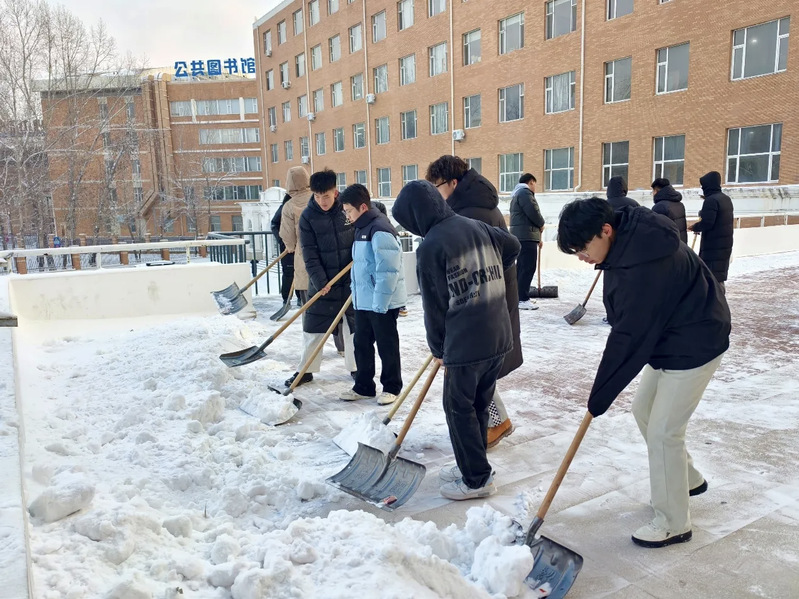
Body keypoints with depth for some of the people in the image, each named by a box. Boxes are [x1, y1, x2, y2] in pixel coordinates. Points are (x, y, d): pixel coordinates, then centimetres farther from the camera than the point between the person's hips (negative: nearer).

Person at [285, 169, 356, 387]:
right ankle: (306, 370, 18)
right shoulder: (308, 216, -7)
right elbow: (310, 254, -9)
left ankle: (356, 367, 25)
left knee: (354, 325, 10)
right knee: (313, 328, 5)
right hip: (321, 282, 0)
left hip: (350, 279, 1)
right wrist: (320, 281, -18)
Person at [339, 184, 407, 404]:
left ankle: (391, 387, 19)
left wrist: (380, 302, -22)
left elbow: (388, 271, -23)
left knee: (387, 346, 5)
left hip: (382, 303, -9)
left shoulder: (380, 230, -19)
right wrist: (355, 292, 17)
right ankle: (363, 386, 26)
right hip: (363, 301, 9)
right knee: (362, 344, 14)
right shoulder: (362, 228, 13)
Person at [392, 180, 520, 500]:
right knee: (479, 404, 19)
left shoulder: (430, 247, -15)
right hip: (499, 337, 8)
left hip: (465, 344, -8)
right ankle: (472, 465, 34)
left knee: (459, 408, 8)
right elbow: (513, 246, 23)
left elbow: (434, 305, -10)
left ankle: (477, 479, 17)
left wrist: (437, 348, 4)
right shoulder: (477, 226, 6)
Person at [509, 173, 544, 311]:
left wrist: (537, 236, 19)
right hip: (526, 236, -11)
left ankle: (518, 296, 17)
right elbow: (533, 212, -19)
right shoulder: (525, 192, -10)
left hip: (520, 236, 11)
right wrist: (541, 225, 1)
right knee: (528, 268, -11)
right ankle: (523, 299, -13)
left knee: (521, 266, 13)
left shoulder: (517, 194, 24)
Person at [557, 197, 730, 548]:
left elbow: (628, 337, -28)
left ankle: (673, 524, 13)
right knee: (643, 409, 17)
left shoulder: (643, 264, -33)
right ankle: (688, 479, 37)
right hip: (667, 339, 10)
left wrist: (599, 397, -19)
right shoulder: (628, 239, -4)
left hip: (694, 346, -10)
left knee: (662, 431, -4)